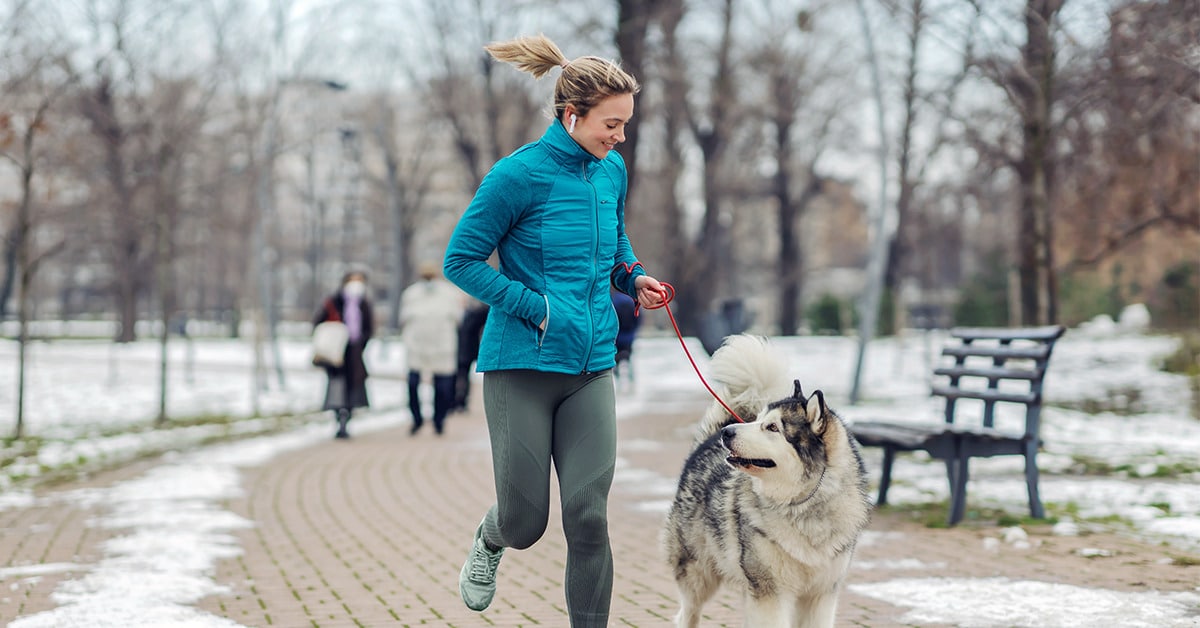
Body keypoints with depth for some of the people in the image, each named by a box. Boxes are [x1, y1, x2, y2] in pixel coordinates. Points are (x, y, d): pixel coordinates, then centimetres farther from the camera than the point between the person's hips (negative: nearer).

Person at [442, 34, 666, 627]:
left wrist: (634, 278, 4)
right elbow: (461, 260, -9)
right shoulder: (520, 174, -13)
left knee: (588, 515, -3)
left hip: (591, 366, 4)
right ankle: (489, 540, 42)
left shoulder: (612, 171, 6)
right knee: (525, 521, 6)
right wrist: (537, 307, -15)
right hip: (523, 364, -4)